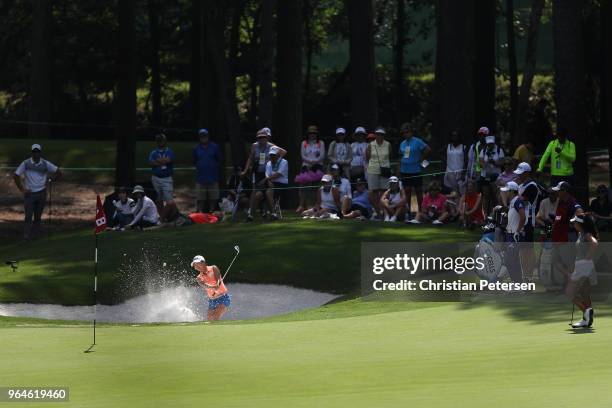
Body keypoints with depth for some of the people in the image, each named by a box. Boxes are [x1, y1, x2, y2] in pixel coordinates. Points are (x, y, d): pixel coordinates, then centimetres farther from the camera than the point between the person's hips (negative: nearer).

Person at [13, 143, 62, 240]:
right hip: (29, 193, -1)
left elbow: (59, 173, 7)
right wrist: (22, 189, -5)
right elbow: (15, 176, -1)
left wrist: (51, 181, 2)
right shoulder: (26, 163, -4)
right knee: (28, 216, -8)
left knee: (38, 217, 6)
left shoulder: (45, 164, -1)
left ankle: (35, 234, 15)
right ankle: (26, 236, -5)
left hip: (41, 193, 1)